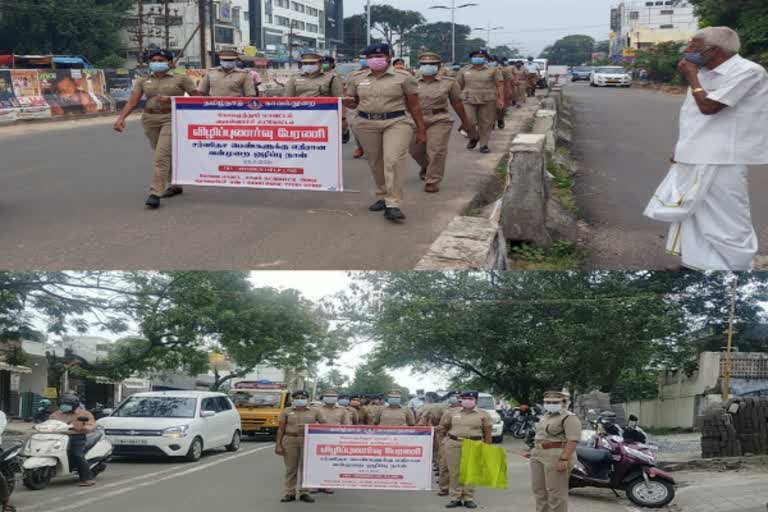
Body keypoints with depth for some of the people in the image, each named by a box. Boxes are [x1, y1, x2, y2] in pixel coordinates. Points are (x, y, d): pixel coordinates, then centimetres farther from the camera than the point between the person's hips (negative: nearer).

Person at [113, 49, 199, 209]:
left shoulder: (181, 79, -3)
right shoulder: (143, 81, 7)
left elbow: (196, 98, -4)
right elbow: (132, 101, 0)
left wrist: (172, 99, -15)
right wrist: (121, 118, -16)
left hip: (172, 119, -5)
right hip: (150, 119, 5)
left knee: (162, 156, -17)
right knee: (166, 155, 15)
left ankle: (155, 193, -18)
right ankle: (175, 185, 32)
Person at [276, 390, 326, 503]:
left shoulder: (315, 411, 6)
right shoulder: (286, 412, 6)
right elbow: (280, 429, 4)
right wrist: (278, 445, -3)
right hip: (290, 440, 0)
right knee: (291, 469, 3)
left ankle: (304, 493, 9)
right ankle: (290, 493, 8)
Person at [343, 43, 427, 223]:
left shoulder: (403, 77, 0)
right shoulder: (357, 79, 9)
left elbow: (414, 106, 1)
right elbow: (352, 103, 16)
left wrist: (421, 130, 0)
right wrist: (348, 102, -8)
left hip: (397, 123, -4)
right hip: (367, 125, 4)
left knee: (393, 161, -16)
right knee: (375, 164, 9)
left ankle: (393, 205, -18)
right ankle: (383, 197, 26)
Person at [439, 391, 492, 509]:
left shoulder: (483, 415, 4)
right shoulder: (452, 413, 10)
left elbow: (487, 432, 4)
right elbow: (443, 427, 19)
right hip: (453, 445, 2)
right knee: (454, 472, 1)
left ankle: (469, 498, 8)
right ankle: (455, 498, 7)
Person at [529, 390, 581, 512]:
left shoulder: (569, 418, -10)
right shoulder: (546, 416, 18)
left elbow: (573, 440, -18)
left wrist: (564, 459, -25)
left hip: (558, 457, -9)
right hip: (539, 455, 9)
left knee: (556, 492, -7)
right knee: (539, 489, 11)